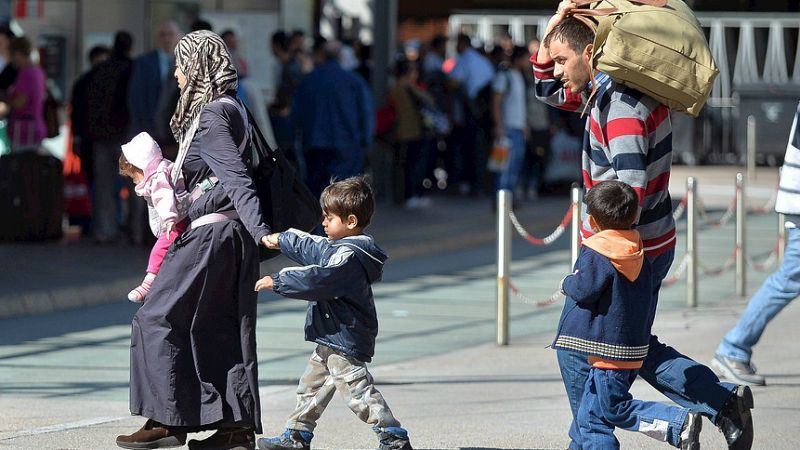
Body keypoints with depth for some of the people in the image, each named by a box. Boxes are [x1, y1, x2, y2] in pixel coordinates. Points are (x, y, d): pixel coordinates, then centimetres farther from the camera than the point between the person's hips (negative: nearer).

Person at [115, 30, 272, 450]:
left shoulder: (211, 116, -14)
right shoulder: (227, 109, 14)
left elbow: (236, 179, -25)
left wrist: (259, 232, -34)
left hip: (211, 233, -10)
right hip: (232, 234, 10)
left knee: (158, 319, -4)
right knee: (220, 328, 10)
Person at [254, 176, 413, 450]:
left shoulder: (350, 257, -21)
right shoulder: (338, 248, 12)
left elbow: (318, 278, -31)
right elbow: (314, 249, 31)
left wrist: (277, 281, -25)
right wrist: (283, 241, 42)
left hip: (345, 339, -11)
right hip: (332, 339, 11)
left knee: (357, 389, -11)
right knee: (312, 385, 17)